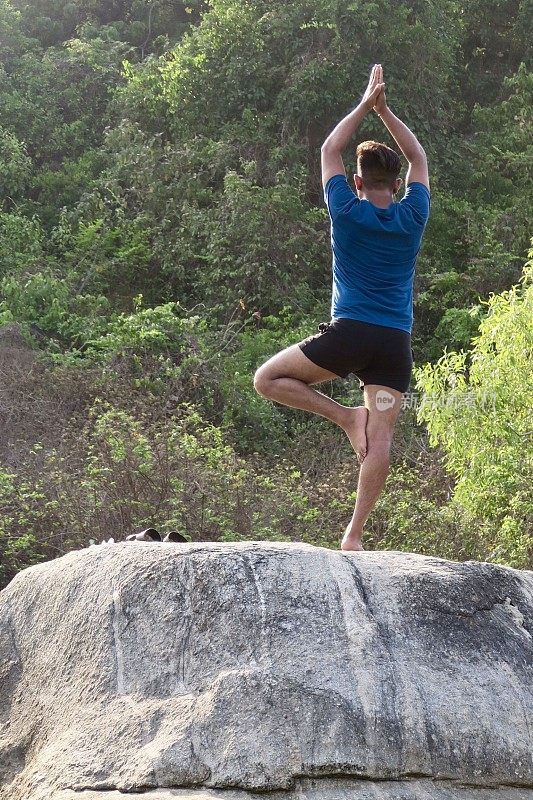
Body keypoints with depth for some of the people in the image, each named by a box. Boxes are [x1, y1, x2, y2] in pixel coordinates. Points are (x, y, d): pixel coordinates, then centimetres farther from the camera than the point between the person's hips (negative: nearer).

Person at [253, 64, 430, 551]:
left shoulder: (347, 212, 0)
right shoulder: (413, 216, 5)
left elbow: (330, 151, 14)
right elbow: (418, 159, 23)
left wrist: (366, 106, 19)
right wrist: (386, 111, 23)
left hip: (349, 334, -3)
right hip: (396, 345, 3)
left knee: (268, 379, 11)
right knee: (381, 441, 0)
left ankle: (346, 416, 0)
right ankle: (354, 533, -5)